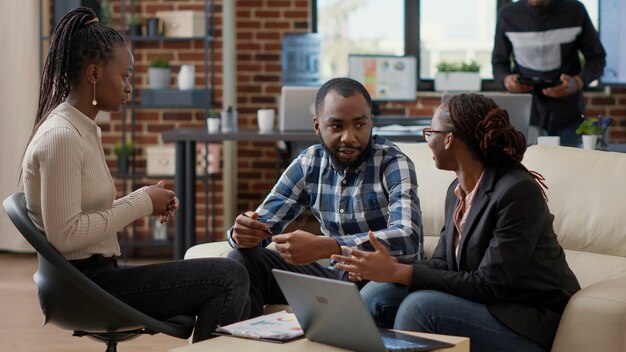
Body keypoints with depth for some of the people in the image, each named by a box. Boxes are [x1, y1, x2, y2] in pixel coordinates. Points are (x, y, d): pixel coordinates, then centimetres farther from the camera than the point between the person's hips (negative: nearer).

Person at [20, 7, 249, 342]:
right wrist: (140, 204, -16)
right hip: (86, 281, -10)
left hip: (97, 274, 10)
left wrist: (147, 201, 0)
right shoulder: (61, 137, -18)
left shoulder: (85, 129, 12)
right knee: (231, 277, -12)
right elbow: (64, 234, -25)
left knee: (231, 289, 12)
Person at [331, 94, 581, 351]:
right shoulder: (457, 190, 7)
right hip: (487, 305, 8)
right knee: (378, 294, -9)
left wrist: (399, 272, -22)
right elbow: (441, 264, 7)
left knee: (422, 306, -27)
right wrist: (389, 269, -13)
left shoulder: (518, 191, -20)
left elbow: (489, 285, -22)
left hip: (531, 324, -7)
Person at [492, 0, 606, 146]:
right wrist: (506, 79, -12)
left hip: (567, 114, 0)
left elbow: (597, 58, 5)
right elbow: (499, 62, 11)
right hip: (524, 114, 0)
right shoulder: (507, 15, 2)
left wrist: (578, 82, -15)